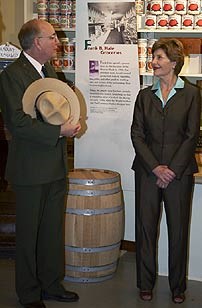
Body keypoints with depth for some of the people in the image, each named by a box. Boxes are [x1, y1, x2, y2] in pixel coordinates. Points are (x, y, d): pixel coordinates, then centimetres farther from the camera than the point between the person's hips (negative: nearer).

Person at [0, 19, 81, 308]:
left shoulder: (49, 70, 14)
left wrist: (69, 122, 3)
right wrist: (59, 131, -22)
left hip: (55, 167, 8)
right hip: (30, 170, -8)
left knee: (53, 230, 16)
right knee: (29, 233, 5)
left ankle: (52, 284, 30)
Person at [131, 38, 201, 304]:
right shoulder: (145, 95, 8)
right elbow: (137, 134, 2)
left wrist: (172, 169, -11)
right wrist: (155, 167, -9)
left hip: (179, 171, -2)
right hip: (147, 170, 2)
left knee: (178, 229, 5)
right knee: (145, 227, 6)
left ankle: (178, 287, 19)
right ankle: (146, 284, 19)